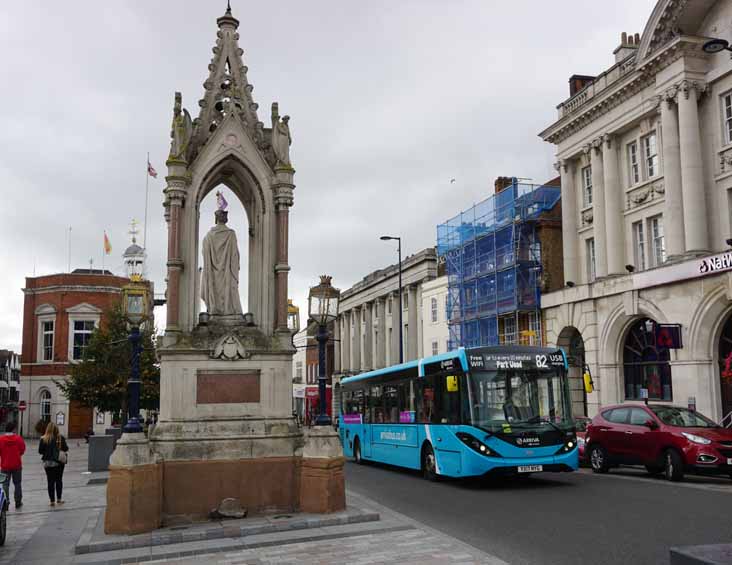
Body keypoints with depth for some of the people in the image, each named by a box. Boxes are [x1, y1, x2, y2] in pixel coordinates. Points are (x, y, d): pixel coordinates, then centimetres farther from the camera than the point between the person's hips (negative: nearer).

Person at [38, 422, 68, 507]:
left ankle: (52, 500, 7)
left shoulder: (44, 439, -10)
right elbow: (66, 449, -8)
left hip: (48, 462, 0)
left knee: (50, 481, 7)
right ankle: (59, 498, 20)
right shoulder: (60, 438, -11)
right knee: (59, 480, 14)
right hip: (59, 462, 0)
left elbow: (40, 451, -6)